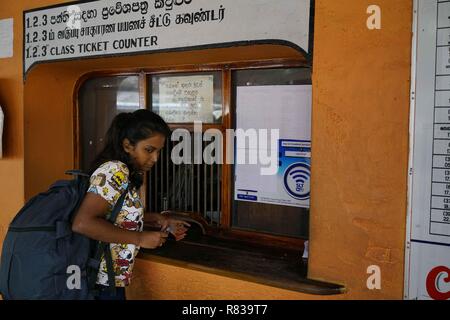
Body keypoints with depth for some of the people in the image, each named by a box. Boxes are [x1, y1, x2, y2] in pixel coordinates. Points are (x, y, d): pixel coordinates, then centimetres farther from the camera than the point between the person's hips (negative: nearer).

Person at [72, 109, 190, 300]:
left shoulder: (128, 173, 7)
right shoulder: (115, 171, -21)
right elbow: (82, 224, -30)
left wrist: (158, 219, 6)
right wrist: (140, 238, -23)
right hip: (101, 283, -9)